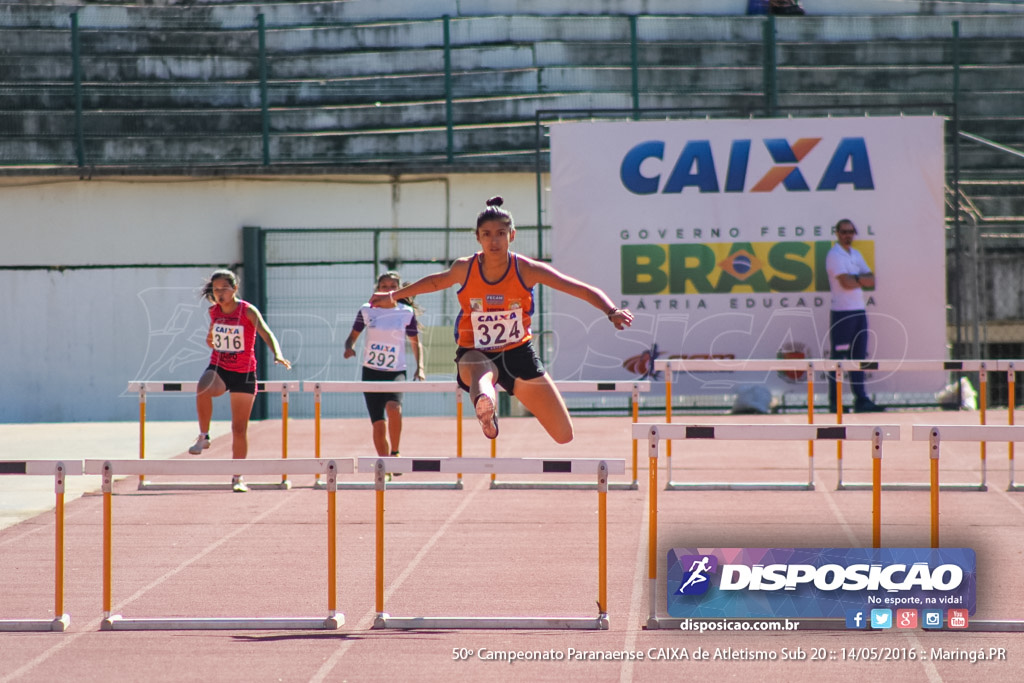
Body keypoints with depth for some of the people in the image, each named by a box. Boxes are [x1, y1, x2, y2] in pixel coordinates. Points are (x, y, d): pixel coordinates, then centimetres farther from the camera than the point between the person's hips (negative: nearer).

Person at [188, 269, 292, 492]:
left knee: (239, 428, 4)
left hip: (244, 373, -2)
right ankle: (203, 437, -16)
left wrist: (278, 354, -42)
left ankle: (238, 477, 16)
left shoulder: (248, 311, -14)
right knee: (203, 390, -35)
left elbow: (266, 333, -28)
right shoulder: (214, 311, -2)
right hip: (218, 368, 2)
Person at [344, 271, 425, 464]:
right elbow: (353, 334, 10)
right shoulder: (366, 311, 0)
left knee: (394, 406, -31)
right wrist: (349, 347, -12)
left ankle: (395, 453, -15)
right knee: (378, 423, 1)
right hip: (371, 373, 2)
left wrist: (420, 368, -3)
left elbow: (415, 342, 9)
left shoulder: (407, 313, -1)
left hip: (396, 372, -2)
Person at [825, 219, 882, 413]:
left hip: (859, 310, 8)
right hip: (842, 312, -8)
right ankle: (834, 403, -4)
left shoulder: (856, 254, 18)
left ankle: (861, 399, 10)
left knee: (859, 356, 8)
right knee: (839, 357, -6)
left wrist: (855, 278, -10)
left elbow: (871, 280, 8)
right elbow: (846, 282, -18)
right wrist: (862, 280, 1)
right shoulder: (834, 255, -7)